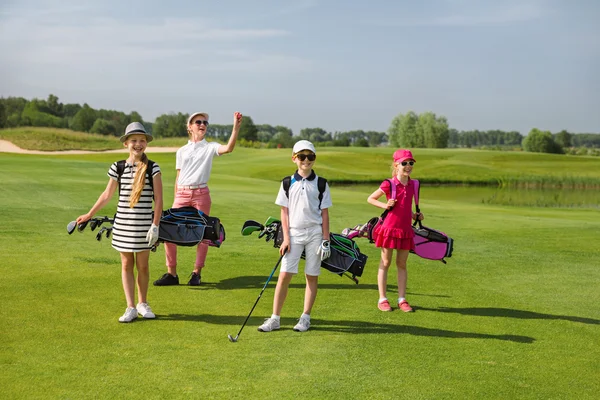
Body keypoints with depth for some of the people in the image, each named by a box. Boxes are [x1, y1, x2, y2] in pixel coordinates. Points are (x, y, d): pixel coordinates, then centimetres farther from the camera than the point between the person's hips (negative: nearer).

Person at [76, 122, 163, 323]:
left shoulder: (152, 168, -4)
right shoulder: (118, 168, 3)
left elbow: (158, 199, -4)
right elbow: (107, 194, 14)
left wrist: (155, 225, -10)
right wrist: (89, 214, 19)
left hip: (144, 224, -2)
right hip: (122, 223, 2)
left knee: (142, 265, 6)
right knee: (126, 264, 5)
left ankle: (142, 303, 23)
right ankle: (131, 308, 11)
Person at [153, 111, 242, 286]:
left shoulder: (210, 147, 5)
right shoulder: (182, 151, 14)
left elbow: (228, 148, -17)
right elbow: (178, 177, 15)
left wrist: (236, 126, -28)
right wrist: (175, 201, 11)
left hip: (201, 194, -2)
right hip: (182, 194, 2)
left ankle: (196, 273, 15)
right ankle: (171, 273, 8)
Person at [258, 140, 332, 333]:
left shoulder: (321, 184, 4)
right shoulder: (288, 183, 5)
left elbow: (324, 213, 4)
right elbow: (284, 213, 4)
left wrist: (325, 239, -1)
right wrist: (286, 238, -4)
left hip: (314, 233, 0)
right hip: (294, 232, 0)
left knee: (312, 276, 4)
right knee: (284, 275, -5)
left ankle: (305, 317, 14)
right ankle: (275, 318, 1)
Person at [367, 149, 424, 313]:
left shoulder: (412, 185, 6)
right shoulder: (389, 184, -10)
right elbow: (370, 199, 0)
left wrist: (415, 216, 3)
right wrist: (385, 205, -13)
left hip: (405, 229, 5)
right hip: (389, 227, -5)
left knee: (402, 264, 10)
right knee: (385, 263, 4)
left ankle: (402, 299, 16)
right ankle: (382, 299, 11)